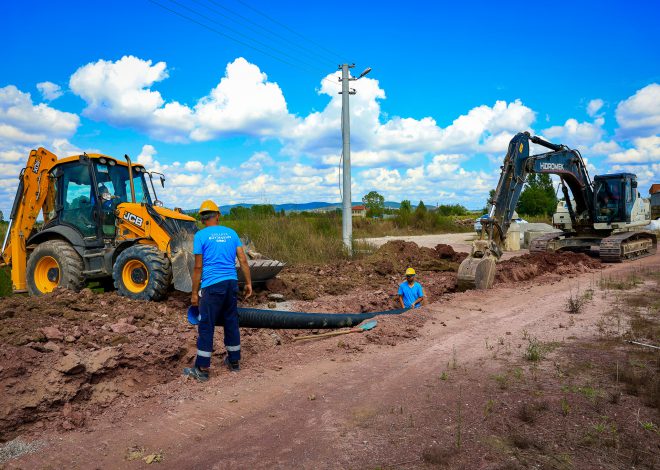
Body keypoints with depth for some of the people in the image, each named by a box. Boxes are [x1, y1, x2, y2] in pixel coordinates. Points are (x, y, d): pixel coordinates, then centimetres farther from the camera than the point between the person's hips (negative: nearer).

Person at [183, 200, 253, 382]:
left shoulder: (201, 236, -4)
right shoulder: (231, 233, 8)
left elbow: (198, 267, -6)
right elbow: (243, 260, 4)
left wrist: (194, 293, 0)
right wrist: (249, 283, 11)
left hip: (212, 285, -5)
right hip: (231, 283, 5)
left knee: (206, 326, 2)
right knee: (231, 322, 14)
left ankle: (202, 369, 7)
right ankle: (234, 361, 24)